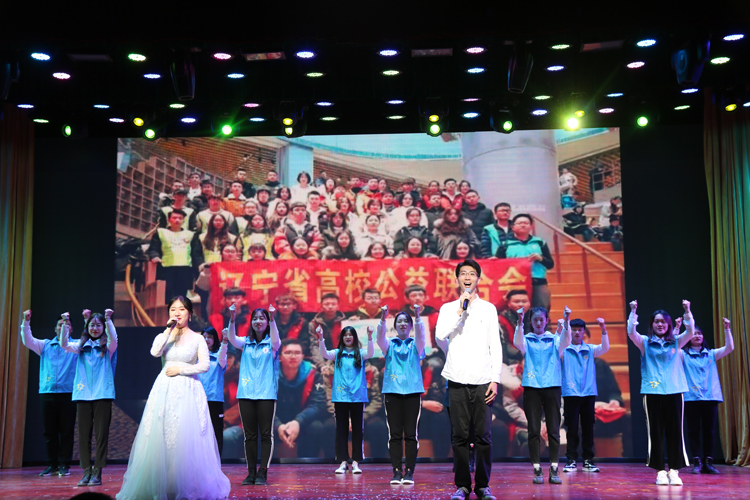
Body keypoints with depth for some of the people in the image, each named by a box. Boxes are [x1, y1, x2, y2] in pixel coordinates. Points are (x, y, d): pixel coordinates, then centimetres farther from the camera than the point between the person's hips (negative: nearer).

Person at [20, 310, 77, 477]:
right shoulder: (45, 345, 16)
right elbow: (28, 341, 5)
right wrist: (26, 322, -7)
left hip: (67, 393, -2)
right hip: (47, 393, 3)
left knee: (66, 431, -2)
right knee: (48, 431, 5)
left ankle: (64, 465, 4)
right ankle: (52, 465, 12)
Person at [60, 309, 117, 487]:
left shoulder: (107, 347, 6)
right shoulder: (81, 346, 12)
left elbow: (114, 339, -15)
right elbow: (64, 344, -3)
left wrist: (108, 319, -24)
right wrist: (66, 324, -15)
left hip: (102, 394, -2)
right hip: (83, 394, 2)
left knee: (101, 433, -2)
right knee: (83, 433, 2)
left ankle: (97, 472, 3)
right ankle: (86, 471, 8)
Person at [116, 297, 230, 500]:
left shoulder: (197, 338, 6)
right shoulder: (164, 336, 11)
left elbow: (205, 365, -1)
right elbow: (155, 352, -9)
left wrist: (181, 369, -7)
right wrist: (168, 330, -10)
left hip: (187, 391, -2)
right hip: (164, 390, 2)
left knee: (186, 438, -7)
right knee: (160, 436, -3)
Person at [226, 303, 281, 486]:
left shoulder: (271, 343, 5)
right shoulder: (245, 343, 11)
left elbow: (276, 341, -18)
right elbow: (232, 339, -8)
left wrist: (272, 318, -34)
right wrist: (232, 319, -25)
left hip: (266, 394, -2)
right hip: (246, 393, 2)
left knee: (266, 434, -3)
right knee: (249, 435, 5)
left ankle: (262, 473, 1)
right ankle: (251, 472, 10)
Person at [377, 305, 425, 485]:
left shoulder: (415, 345, 11)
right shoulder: (389, 344, 11)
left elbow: (420, 335, -11)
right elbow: (380, 337, -10)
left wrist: (417, 316, -28)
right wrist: (383, 318, -27)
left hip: (413, 391, 0)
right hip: (392, 391, 0)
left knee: (411, 434, -2)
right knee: (394, 434, -1)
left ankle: (409, 472, 3)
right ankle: (397, 472, 4)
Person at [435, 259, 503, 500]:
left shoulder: (488, 308, 11)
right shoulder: (448, 308, 10)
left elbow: (496, 347, 8)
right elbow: (440, 335, -8)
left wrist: (495, 379, -1)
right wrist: (460, 311, -10)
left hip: (483, 381, 0)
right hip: (458, 381, 0)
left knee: (484, 435, -1)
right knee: (460, 436, 0)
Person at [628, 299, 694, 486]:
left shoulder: (676, 342, 12)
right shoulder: (645, 343, 8)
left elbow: (690, 331, -2)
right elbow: (631, 332, -8)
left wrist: (687, 311, -12)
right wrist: (633, 312, -16)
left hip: (674, 391, 1)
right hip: (653, 392, -1)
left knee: (675, 431, -1)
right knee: (655, 432, -1)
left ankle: (674, 470, 5)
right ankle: (660, 471, 5)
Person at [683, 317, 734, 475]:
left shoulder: (711, 354, 16)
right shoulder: (684, 355, 7)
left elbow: (729, 348, 6)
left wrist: (727, 329, -2)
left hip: (710, 397, 2)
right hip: (691, 398, -2)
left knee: (709, 431, 1)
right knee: (693, 431, -3)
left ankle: (708, 462, 5)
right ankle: (696, 462, 0)